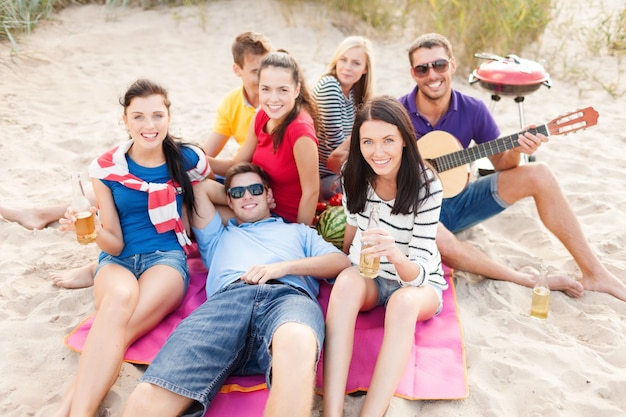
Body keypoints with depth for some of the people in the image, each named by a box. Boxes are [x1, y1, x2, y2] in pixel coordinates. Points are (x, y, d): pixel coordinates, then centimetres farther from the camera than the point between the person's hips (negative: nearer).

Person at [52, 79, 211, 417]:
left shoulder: (189, 160, -1)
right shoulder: (106, 169, 0)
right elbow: (115, 243, -2)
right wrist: (93, 231, -21)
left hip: (167, 257, 0)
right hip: (118, 260, 1)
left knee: (117, 322, -33)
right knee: (120, 296, -38)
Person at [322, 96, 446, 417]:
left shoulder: (427, 186, -23)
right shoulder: (355, 176, -10)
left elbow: (419, 273, -27)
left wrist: (395, 255, -47)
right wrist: (342, 263, 18)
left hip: (419, 283, -2)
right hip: (368, 277, 3)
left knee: (404, 301, -38)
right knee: (346, 281, -33)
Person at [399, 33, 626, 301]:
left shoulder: (472, 110, -6)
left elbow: (501, 163, 1)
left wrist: (516, 150, -21)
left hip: (458, 200, 4)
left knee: (538, 175, -12)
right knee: (441, 242, -40)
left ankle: (594, 273, -5)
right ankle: (531, 280, -18)